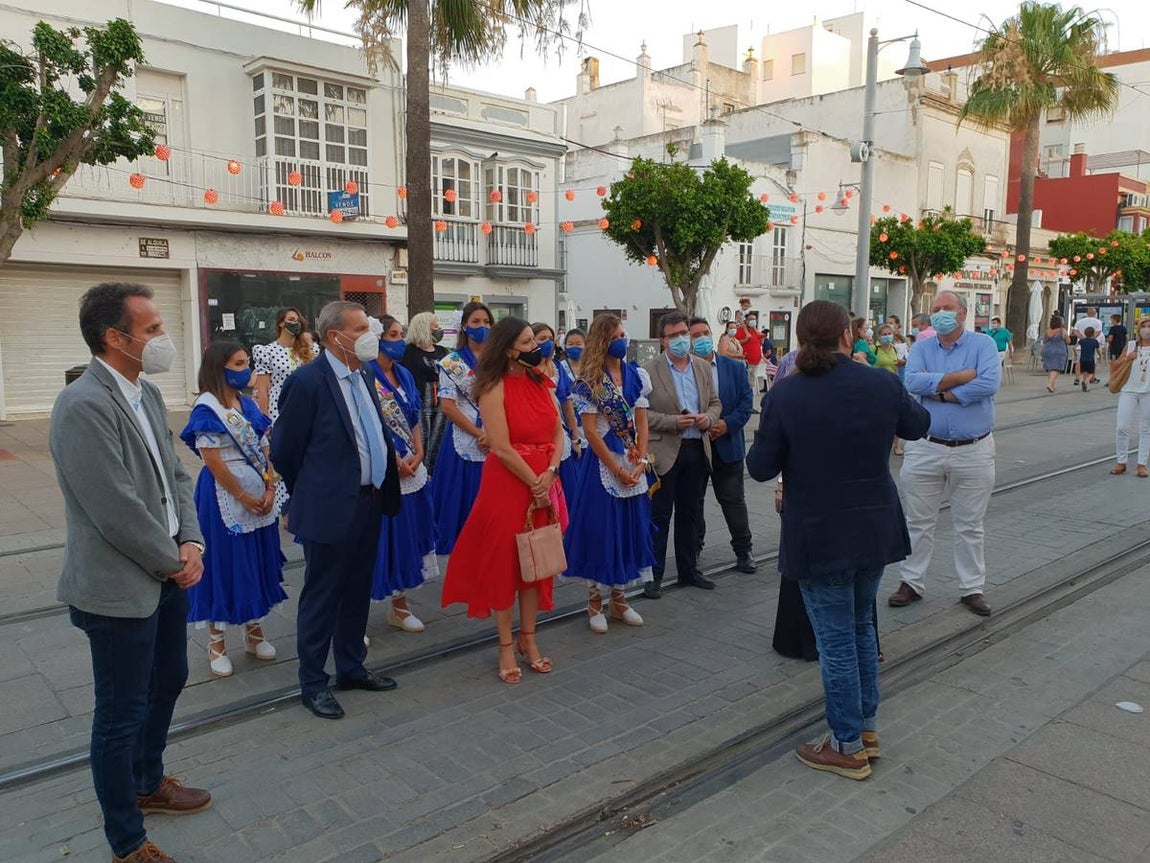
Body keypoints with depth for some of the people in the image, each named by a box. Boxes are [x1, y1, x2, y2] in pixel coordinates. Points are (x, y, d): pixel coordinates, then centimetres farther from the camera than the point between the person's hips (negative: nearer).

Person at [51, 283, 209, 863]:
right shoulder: (83, 406, -23)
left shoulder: (147, 394, 5)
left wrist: (191, 542, -3)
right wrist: (173, 562, -12)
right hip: (120, 588, -9)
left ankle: (147, 783, 48)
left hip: (168, 574, 9)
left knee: (167, 682, 25)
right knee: (122, 715, 7)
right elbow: (117, 512, -25)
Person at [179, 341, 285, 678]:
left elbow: (265, 450, 8)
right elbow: (213, 461, -16)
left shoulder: (247, 403, 9)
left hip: (260, 494, 7)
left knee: (257, 562, 14)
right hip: (225, 496, -7)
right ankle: (216, 643, 17)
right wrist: (244, 497, -14)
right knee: (224, 563, 3)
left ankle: (254, 632, 30)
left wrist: (270, 489, -4)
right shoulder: (207, 408, -11)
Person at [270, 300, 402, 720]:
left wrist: (382, 488, 14)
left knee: (357, 593, 18)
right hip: (330, 508, -8)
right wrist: (311, 494, 3)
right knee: (322, 596, 6)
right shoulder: (307, 381, -15)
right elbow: (284, 450, -10)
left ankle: (351, 668, 33)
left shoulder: (362, 378, 9)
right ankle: (312, 683, 21)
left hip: (368, 503, 8)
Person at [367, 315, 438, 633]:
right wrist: (396, 461, -15)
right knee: (380, 541, -1)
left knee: (406, 538, 13)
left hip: (411, 470, 7)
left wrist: (418, 455, -1)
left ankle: (399, 607, 28)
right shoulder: (366, 376, -12)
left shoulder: (404, 375, 11)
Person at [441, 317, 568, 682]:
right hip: (507, 483, -6)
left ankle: (528, 639, 26)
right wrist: (534, 484, -13)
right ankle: (506, 646, 17)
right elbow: (502, 448, -17)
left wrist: (549, 474, -9)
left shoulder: (541, 383, 8)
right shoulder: (495, 388, -12)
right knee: (504, 561, 4)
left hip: (545, 483, 6)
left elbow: (558, 433, 6)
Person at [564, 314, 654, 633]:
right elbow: (590, 430, -11)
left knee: (629, 528, 10)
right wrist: (617, 469, -13)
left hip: (634, 464, 5)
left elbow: (642, 422, 5)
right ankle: (595, 603, 16)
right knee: (600, 529, 1)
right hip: (602, 463, -5)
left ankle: (619, 599, 25)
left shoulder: (636, 375, 6)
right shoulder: (590, 381, -8)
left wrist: (641, 461, -7)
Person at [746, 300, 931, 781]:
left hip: (818, 538, -4)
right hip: (875, 530, 4)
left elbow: (760, 468, -10)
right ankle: (867, 728, 36)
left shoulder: (784, 394, -16)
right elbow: (918, 426, 14)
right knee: (861, 627, 23)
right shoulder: (882, 385, -7)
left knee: (836, 641, 8)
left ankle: (849, 748, 22)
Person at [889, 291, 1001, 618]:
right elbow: (912, 382, -15)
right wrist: (962, 376, -17)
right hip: (926, 448, 2)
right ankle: (912, 582, 22)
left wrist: (940, 392, -16)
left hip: (974, 451, -2)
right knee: (919, 522, 10)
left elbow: (990, 383, -20)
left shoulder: (983, 344, -2)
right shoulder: (922, 348, 5)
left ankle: (972, 588, 23)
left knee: (970, 526, 11)